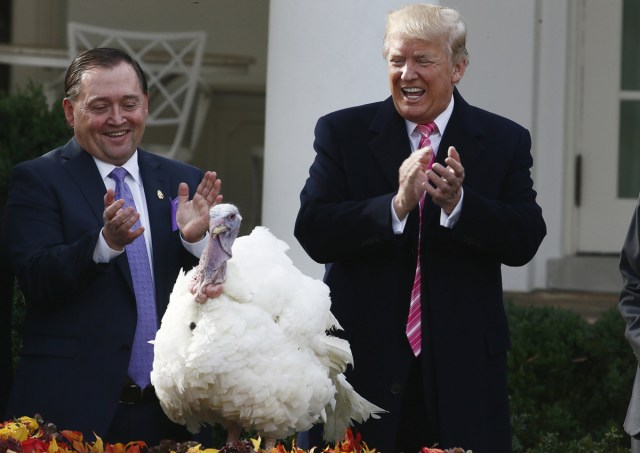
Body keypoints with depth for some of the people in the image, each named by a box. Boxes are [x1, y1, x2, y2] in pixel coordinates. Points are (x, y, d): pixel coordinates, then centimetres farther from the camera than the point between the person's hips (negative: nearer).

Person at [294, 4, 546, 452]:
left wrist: (457, 204, -21)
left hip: (464, 365, 1)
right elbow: (313, 234, -7)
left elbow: (525, 240, -4)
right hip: (363, 361, 0)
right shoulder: (341, 132, 3)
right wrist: (397, 205, -22)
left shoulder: (505, 141, 5)